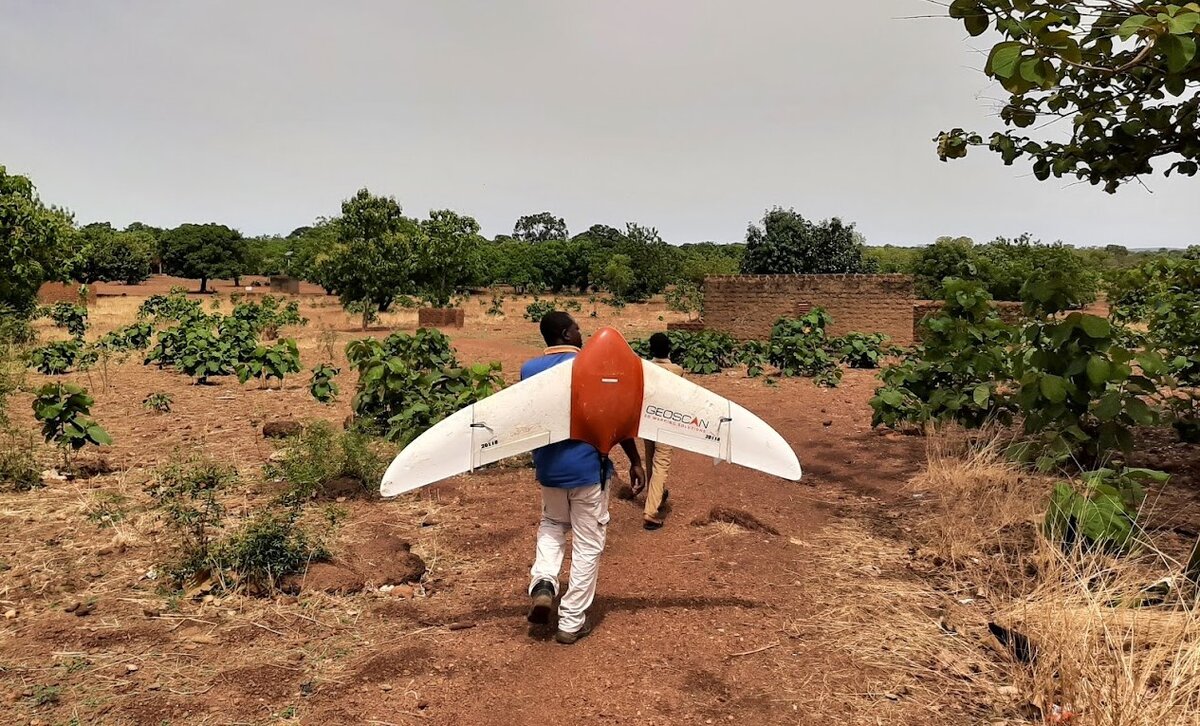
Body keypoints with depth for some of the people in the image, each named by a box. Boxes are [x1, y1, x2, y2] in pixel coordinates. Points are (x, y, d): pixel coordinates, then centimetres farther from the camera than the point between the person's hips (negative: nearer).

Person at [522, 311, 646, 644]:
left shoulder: (529, 369, 0)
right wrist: (635, 461, -3)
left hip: (548, 466, 4)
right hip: (587, 466, -4)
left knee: (552, 525, 29)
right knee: (588, 544, 9)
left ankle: (542, 583, 4)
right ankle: (571, 622, 15)